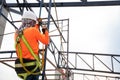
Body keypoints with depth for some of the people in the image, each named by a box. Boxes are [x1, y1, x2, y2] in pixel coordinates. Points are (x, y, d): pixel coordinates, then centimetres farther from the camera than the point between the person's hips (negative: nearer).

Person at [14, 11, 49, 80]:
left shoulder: (17, 33, 10)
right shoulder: (33, 30, -10)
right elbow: (46, 41, -1)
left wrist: (37, 25, 30)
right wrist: (46, 31, 15)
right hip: (31, 65, -7)